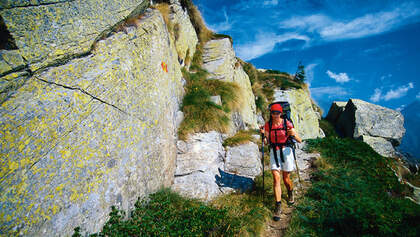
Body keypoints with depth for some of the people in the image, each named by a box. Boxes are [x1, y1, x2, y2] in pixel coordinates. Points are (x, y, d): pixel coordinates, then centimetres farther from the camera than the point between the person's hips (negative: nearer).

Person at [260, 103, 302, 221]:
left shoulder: (287, 123, -10)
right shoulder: (268, 124, -1)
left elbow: (299, 141, -9)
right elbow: (267, 141, 6)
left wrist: (294, 134, -30)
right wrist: (263, 134, -13)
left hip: (286, 151, -2)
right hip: (273, 152, 2)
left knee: (286, 179, 9)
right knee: (276, 178, -9)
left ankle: (290, 192, 44)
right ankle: (278, 206, -1)